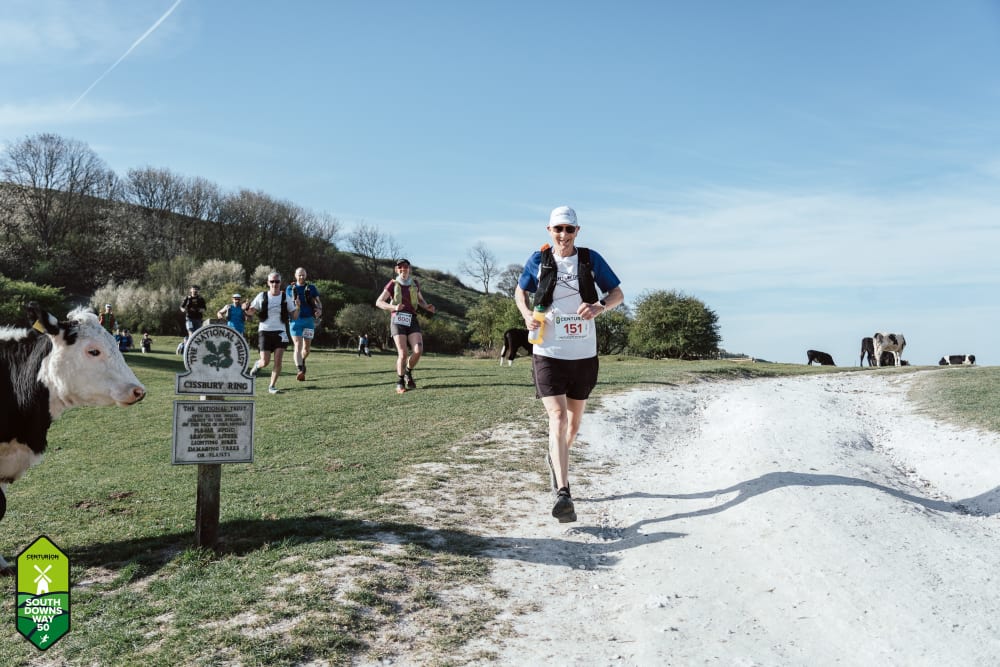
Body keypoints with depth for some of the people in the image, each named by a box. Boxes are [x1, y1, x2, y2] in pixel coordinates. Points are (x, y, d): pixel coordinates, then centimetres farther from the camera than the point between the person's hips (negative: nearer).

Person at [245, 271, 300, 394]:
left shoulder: (285, 297, 2)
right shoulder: (262, 296, 1)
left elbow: (294, 316, 4)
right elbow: (251, 312, 7)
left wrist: (297, 307, -16)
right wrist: (246, 308, -15)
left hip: (280, 332, 1)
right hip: (264, 331, -1)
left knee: (278, 361, -8)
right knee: (265, 362, -3)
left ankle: (272, 386, 4)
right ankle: (257, 365, 33)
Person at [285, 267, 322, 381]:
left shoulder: (311, 288, 9)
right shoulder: (290, 289, 9)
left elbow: (318, 302, 8)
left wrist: (319, 310, -15)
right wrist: (294, 304, -12)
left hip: (309, 320, 1)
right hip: (296, 320, -1)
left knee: (307, 347, 6)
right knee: (298, 346, -13)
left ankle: (302, 362, 36)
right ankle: (300, 371, -22)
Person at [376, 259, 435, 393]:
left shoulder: (414, 283, 14)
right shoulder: (393, 284, 3)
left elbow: (420, 300, 29)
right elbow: (379, 302, -1)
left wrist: (427, 307, 7)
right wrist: (394, 307, -18)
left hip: (412, 320, 3)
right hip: (397, 320, -3)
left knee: (418, 350, -15)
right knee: (402, 353, -13)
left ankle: (408, 373, 13)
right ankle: (400, 382, 8)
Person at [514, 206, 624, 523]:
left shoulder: (590, 259, 1)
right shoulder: (538, 260, 1)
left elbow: (618, 293, 6)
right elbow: (520, 291, 16)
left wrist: (600, 306, -16)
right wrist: (527, 315, -5)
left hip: (584, 354, 2)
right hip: (548, 353, -2)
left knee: (574, 419, 17)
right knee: (557, 417, -14)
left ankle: (556, 459, 46)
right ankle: (563, 494, -16)